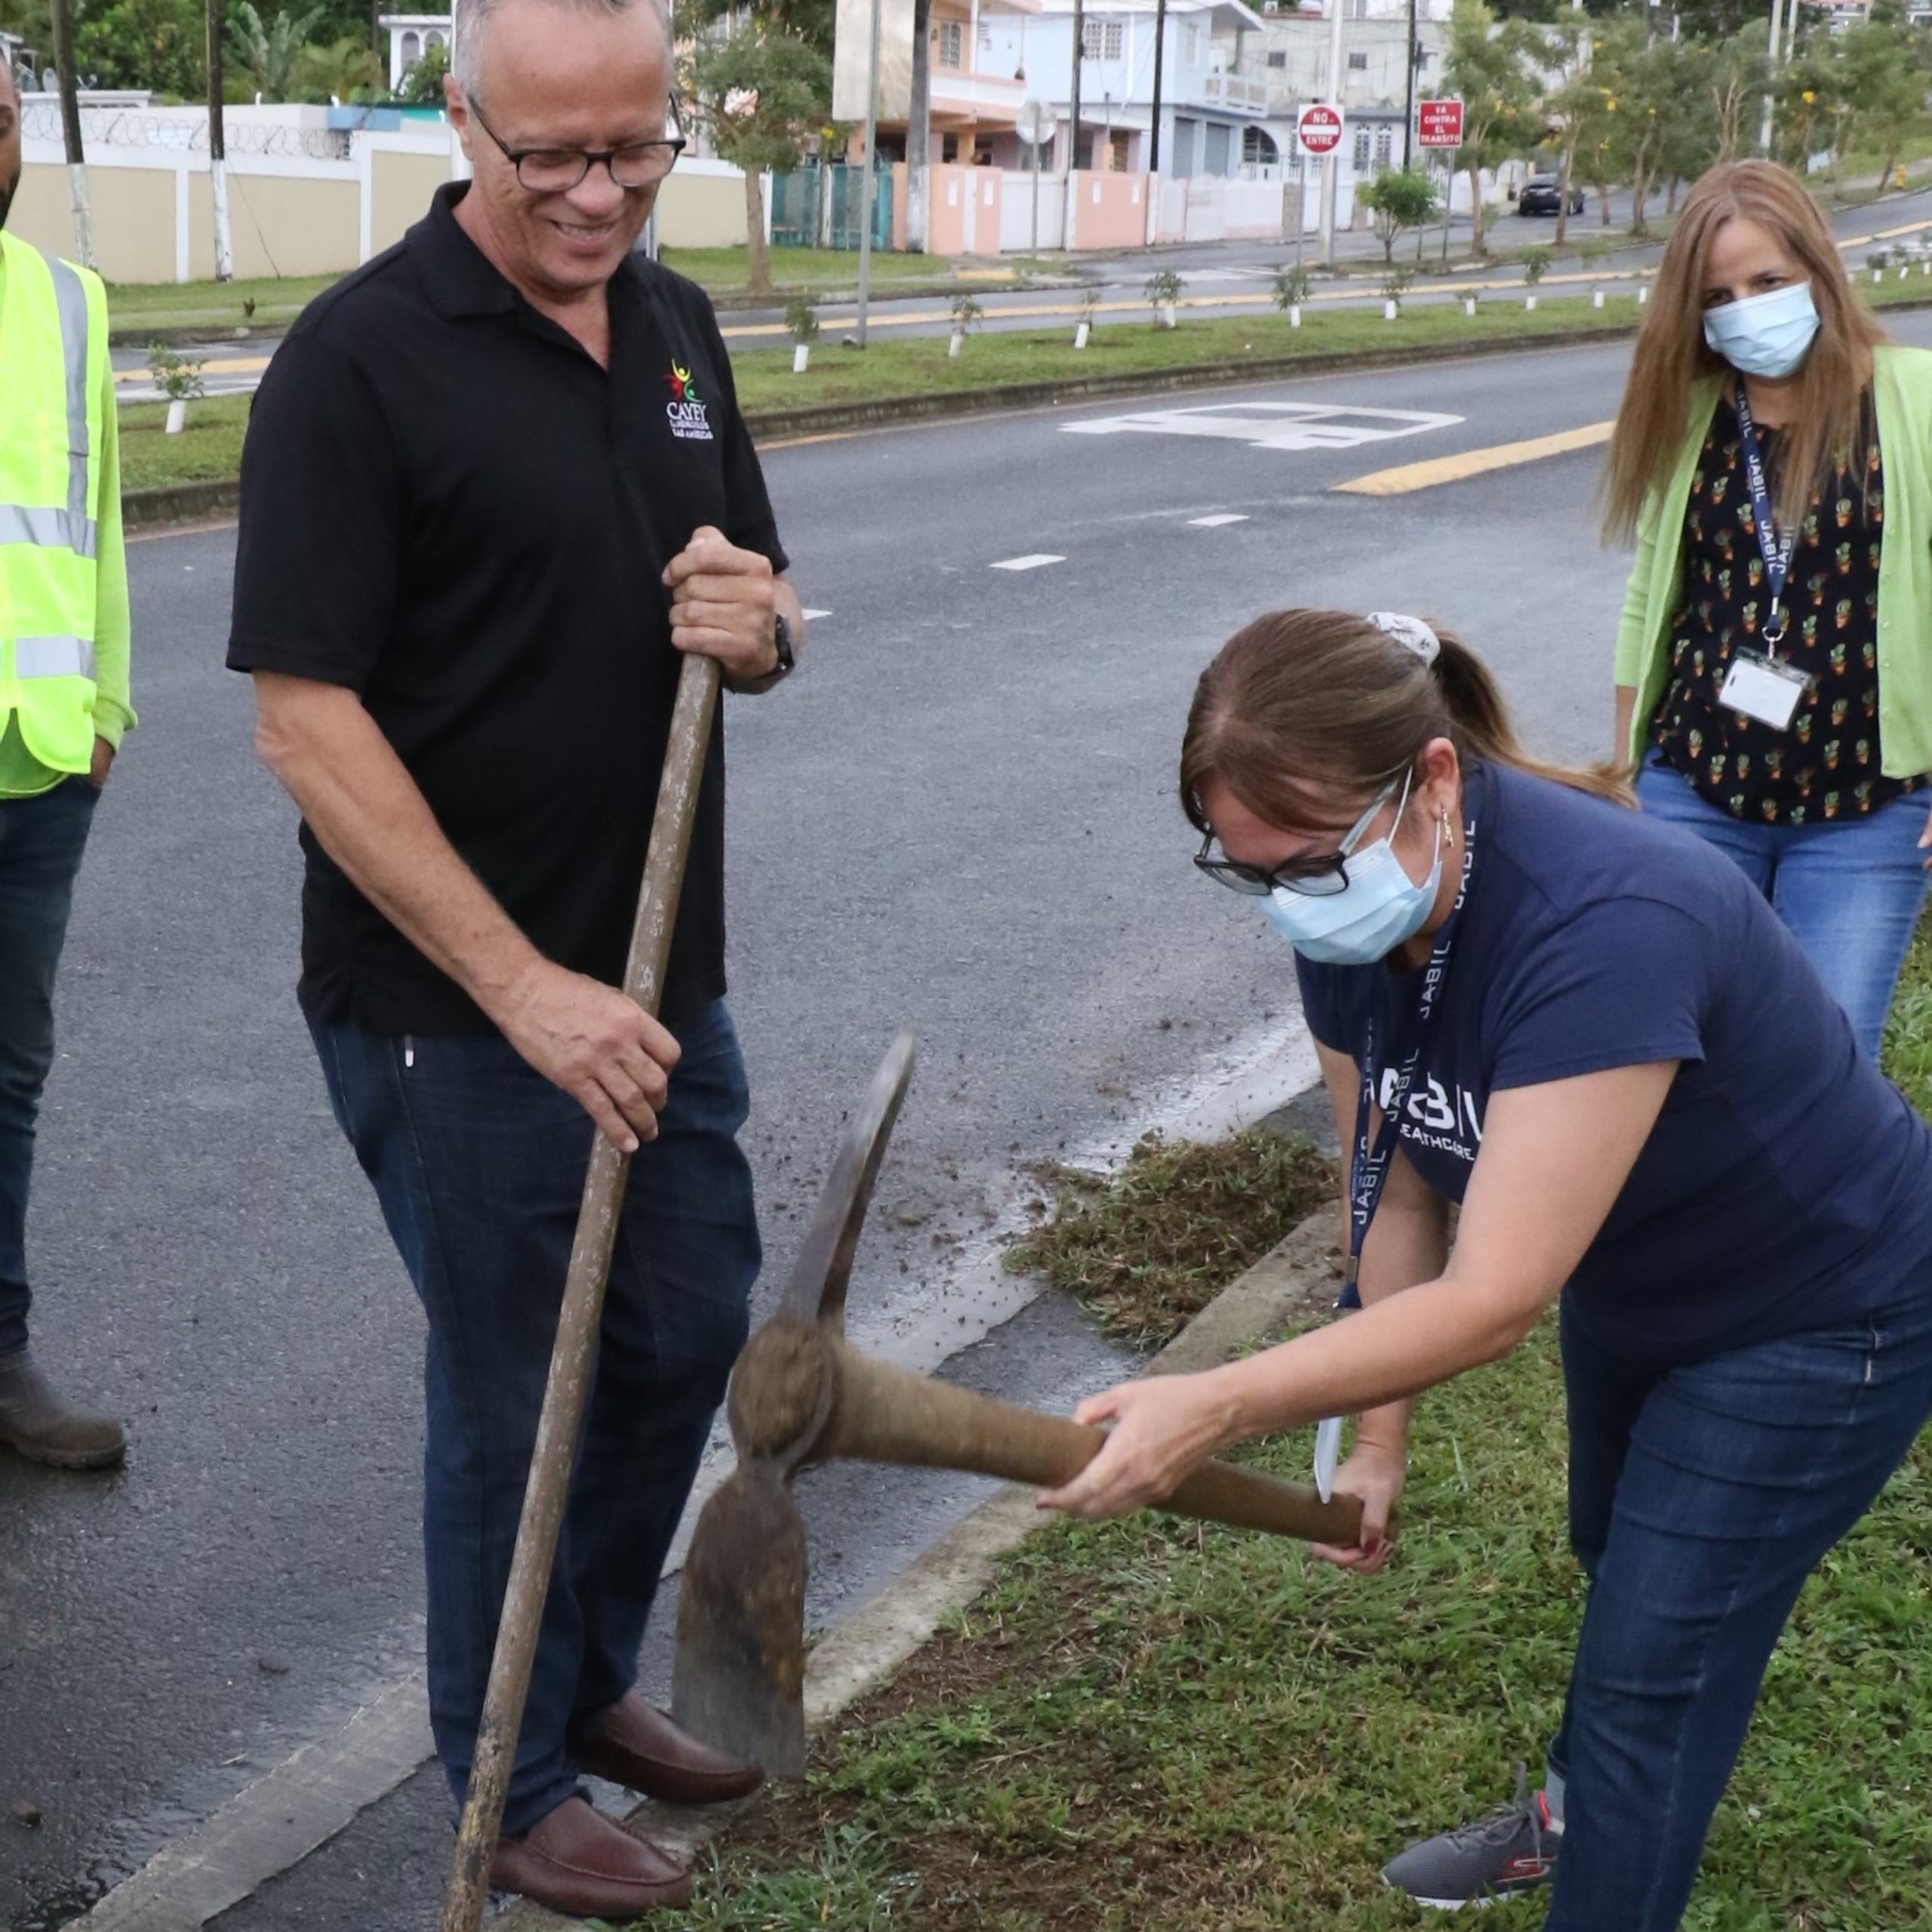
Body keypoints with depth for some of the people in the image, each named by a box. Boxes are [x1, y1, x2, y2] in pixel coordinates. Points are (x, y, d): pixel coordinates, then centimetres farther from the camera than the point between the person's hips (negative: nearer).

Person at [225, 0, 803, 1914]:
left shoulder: (675, 326, 6)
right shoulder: (361, 359, -16)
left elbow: (750, 611, 15)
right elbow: (307, 719, -20)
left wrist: (755, 622, -11)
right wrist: (524, 987, -23)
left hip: (661, 980, 7)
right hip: (457, 1008, -7)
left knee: (687, 1337, 19)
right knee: (514, 1396, 7)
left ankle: (591, 1678, 42)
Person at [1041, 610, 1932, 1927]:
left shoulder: (1602, 926, -43)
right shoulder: (1348, 923, -18)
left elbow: (1492, 1302, -44)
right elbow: (1399, 1190, -7)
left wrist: (1217, 1409, -49)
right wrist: (1381, 1439, -8)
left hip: (1814, 1321, -8)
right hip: (1633, 1291, 8)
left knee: (1652, 1660, -2)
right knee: (1621, 1566, 29)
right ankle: (1580, 1818, 56)